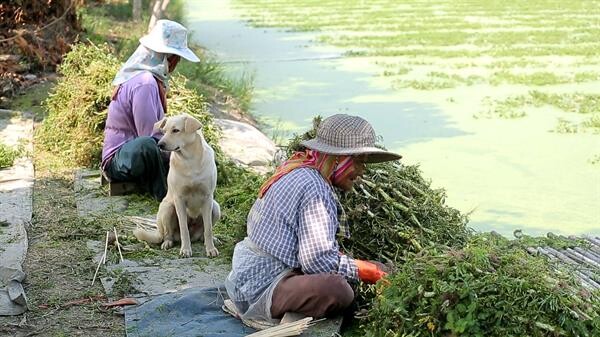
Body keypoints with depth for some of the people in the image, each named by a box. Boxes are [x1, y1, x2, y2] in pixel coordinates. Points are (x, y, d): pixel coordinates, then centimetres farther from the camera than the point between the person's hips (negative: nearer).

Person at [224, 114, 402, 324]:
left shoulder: (294, 171, 13)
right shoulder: (315, 190, -18)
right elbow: (318, 260, -23)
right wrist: (366, 271, -9)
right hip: (261, 291, -11)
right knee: (337, 290, -36)